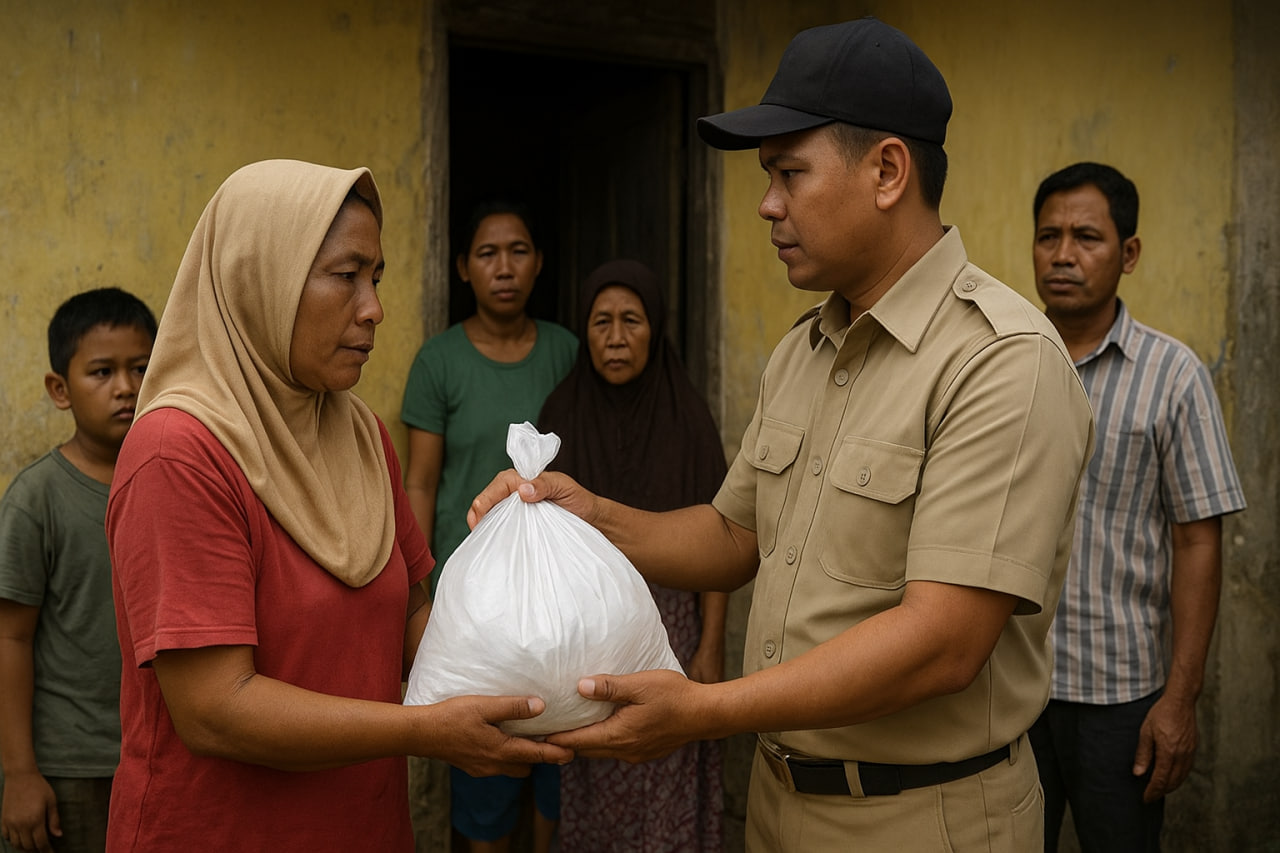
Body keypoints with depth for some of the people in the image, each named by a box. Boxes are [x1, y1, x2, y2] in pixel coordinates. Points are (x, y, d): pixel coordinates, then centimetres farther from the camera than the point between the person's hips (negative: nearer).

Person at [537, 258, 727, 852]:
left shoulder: (686, 416, -6)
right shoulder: (561, 413, 0)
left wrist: (711, 646, -9)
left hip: (667, 626, -1)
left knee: (665, 788, 5)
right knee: (590, 788, 10)